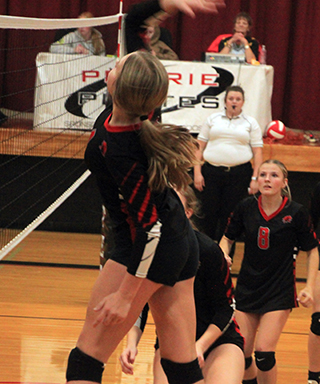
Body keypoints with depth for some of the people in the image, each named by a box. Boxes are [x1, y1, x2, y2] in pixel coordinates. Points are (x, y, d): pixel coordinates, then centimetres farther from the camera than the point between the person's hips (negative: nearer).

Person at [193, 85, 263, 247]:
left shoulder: (250, 123, 9)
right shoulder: (212, 119, 12)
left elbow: (257, 152, 6)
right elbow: (199, 147, 10)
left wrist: (255, 178, -3)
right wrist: (197, 172, 0)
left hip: (239, 175, -1)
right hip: (211, 171, 1)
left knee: (229, 216, 0)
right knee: (207, 214, -1)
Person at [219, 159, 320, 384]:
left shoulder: (296, 213, -10)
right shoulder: (246, 207, -4)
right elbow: (228, 238, 11)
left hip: (279, 293, -3)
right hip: (247, 288, 3)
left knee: (264, 352, -14)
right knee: (241, 353, 3)